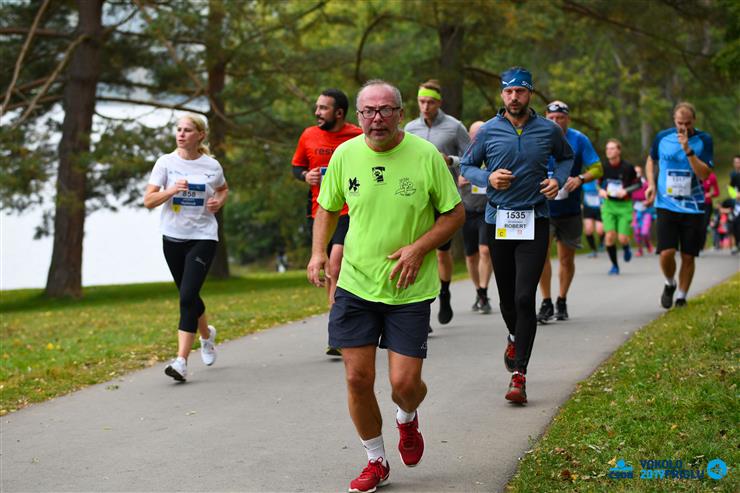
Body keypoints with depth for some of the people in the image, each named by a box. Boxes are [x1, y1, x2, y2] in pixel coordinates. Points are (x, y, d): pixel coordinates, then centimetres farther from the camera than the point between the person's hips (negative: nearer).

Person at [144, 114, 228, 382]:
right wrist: (172, 190, -22)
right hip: (173, 237, 2)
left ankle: (181, 361, -17)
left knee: (188, 296, -16)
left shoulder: (212, 166, -1)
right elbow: (148, 200, -5)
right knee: (188, 297, 15)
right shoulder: (166, 162, -2)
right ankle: (207, 334, 46)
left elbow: (223, 189, 21)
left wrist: (219, 201, -1)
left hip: (203, 237, -2)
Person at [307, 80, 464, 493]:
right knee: (357, 378, 1)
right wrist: (318, 252, -2)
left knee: (405, 382, -6)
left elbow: (456, 213, -2)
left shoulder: (426, 156, -10)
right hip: (355, 284, 2)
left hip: (410, 289, -2)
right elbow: (328, 208, 14)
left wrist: (419, 248, -15)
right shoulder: (345, 154, -1)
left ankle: (407, 419, 33)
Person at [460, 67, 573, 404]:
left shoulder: (549, 130, 3)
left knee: (524, 298, -12)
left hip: (534, 222, -2)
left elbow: (566, 157, 20)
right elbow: (466, 165, 11)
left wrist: (558, 179, 1)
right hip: (498, 221, 2)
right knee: (506, 297, 11)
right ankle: (515, 337, 46)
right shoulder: (488, 131, 2)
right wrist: (488, 178, -9)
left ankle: (519, 376, -9)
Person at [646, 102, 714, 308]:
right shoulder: (663, 137, 0)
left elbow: (704, 174, -13)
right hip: (667, 205, 0)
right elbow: (651, 160, 19)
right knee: (666, 253, -11)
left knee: (688, 256, 3)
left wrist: (688, 150, -22)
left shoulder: (704, 140, -4)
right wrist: (651, 184, 3)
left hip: (693, 207, 0)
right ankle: (670, 284, 19)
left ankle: (681, 297, 20)